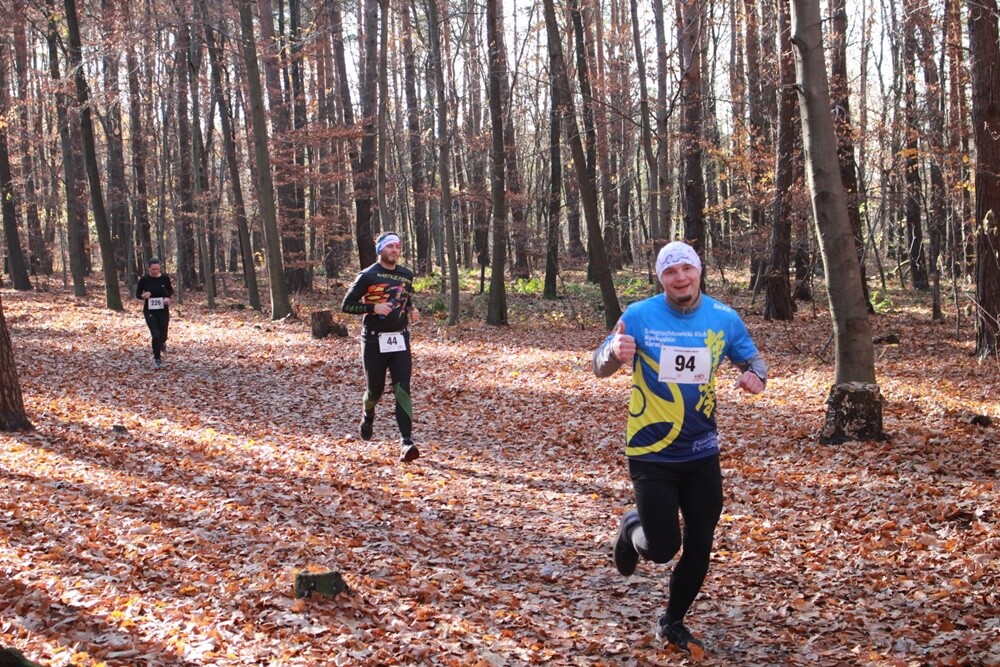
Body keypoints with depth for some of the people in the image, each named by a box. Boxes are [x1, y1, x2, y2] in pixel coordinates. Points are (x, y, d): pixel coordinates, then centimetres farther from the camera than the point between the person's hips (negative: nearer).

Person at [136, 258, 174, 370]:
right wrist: (143, 296, -22)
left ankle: (161, 344, 43)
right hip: (150, 311, -2)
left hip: (163, 310, 2)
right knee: (156, 335, -12)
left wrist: (168, 297, -10)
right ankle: (157, 359, 8)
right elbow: (137, 294, 0)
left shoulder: (165, 278, -7)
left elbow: (170, 290, 11)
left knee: (163, 336, 3)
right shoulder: (144, 280, -11)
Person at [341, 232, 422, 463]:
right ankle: (368, 415, 45)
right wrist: (373, 307, -20)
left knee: (402, 390, -10)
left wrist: (412, 311, 4)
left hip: (400, 340, 3)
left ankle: (406, 442, -16)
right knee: (375, 389, 10)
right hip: (374, 341, -3)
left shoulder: (406, 275, 9)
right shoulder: (368, 276, -6)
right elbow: (347, 305, -6)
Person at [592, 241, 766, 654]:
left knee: (699, 546, 9)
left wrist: (755, 375, -19)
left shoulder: (724, 318, -4)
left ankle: (673, 623, 32)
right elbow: (600, 368, -8)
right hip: (651, 455, -3)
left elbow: (752, 359, 7)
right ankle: (633, 528, 28)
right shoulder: (640, 315, -11)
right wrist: (615, 352, -33)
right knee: (663, 548, -8)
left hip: (702, 454, 3)